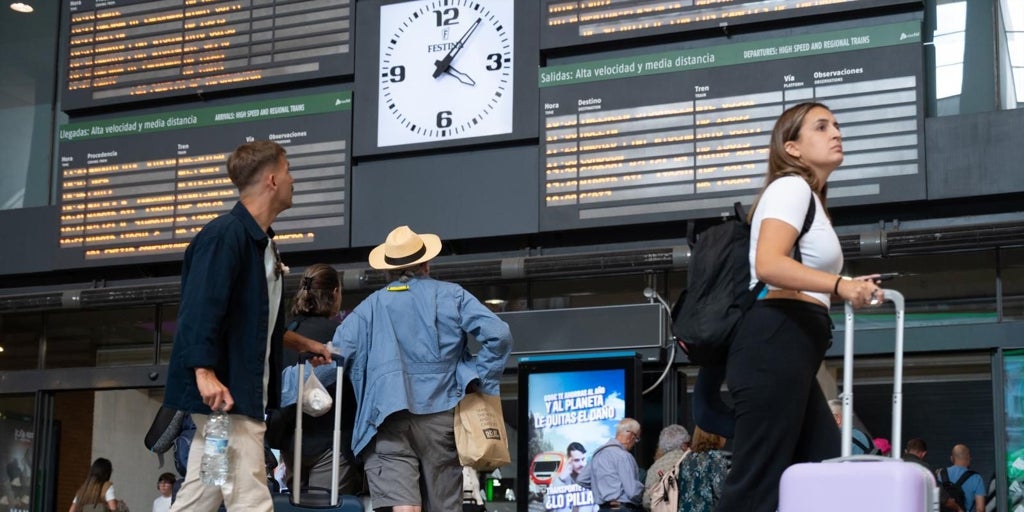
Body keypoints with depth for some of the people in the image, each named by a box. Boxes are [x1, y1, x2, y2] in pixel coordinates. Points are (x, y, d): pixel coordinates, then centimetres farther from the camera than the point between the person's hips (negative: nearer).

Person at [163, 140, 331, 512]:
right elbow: (200, 309, -23)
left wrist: (300, 343, 28)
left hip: (246, 391, 10)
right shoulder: (224, 235, -14)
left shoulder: (260, 241, 17)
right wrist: (205, 373, -31)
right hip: (223, 392, -10)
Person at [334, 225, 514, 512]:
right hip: (441, 414, 1)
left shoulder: (371, 305, 8)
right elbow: (498, 335, -5)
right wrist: (478, 380, 3)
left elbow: (339, 352, -4)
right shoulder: (451, 295, 7)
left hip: (389, 417, -1)